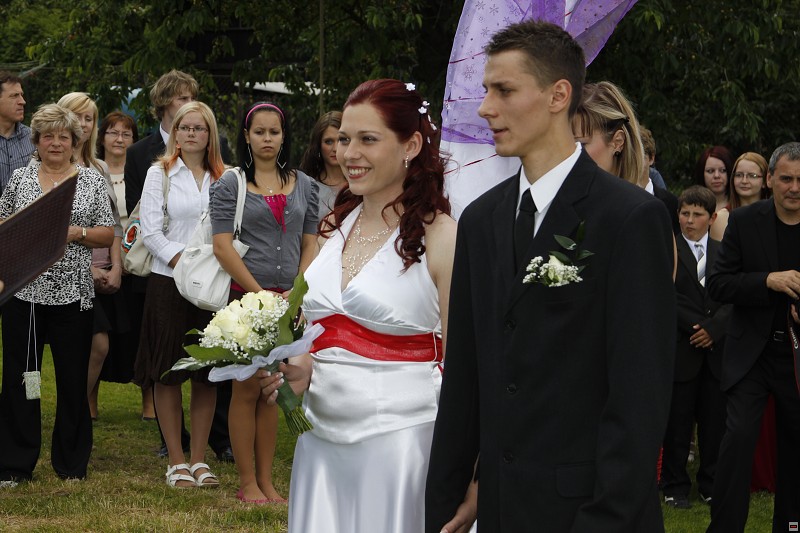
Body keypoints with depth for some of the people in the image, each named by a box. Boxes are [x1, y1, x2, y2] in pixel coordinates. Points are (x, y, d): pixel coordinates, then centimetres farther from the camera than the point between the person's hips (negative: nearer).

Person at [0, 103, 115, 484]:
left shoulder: (92, 180, 6)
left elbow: (108, 235, 5)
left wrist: (75, 232, -11)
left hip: (72, 293, -1)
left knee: (73, 378, 4)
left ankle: (72, 463, 15)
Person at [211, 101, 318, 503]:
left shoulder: (304, 185, 11)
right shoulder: (230, 184, 0)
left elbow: (310, 245, 11)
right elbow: (222, 246, -7)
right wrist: (261, 294, -12)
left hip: (289, 301, 3)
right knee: (246, 389, -1)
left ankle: (266, 480, 12)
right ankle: (247, 482, 5)